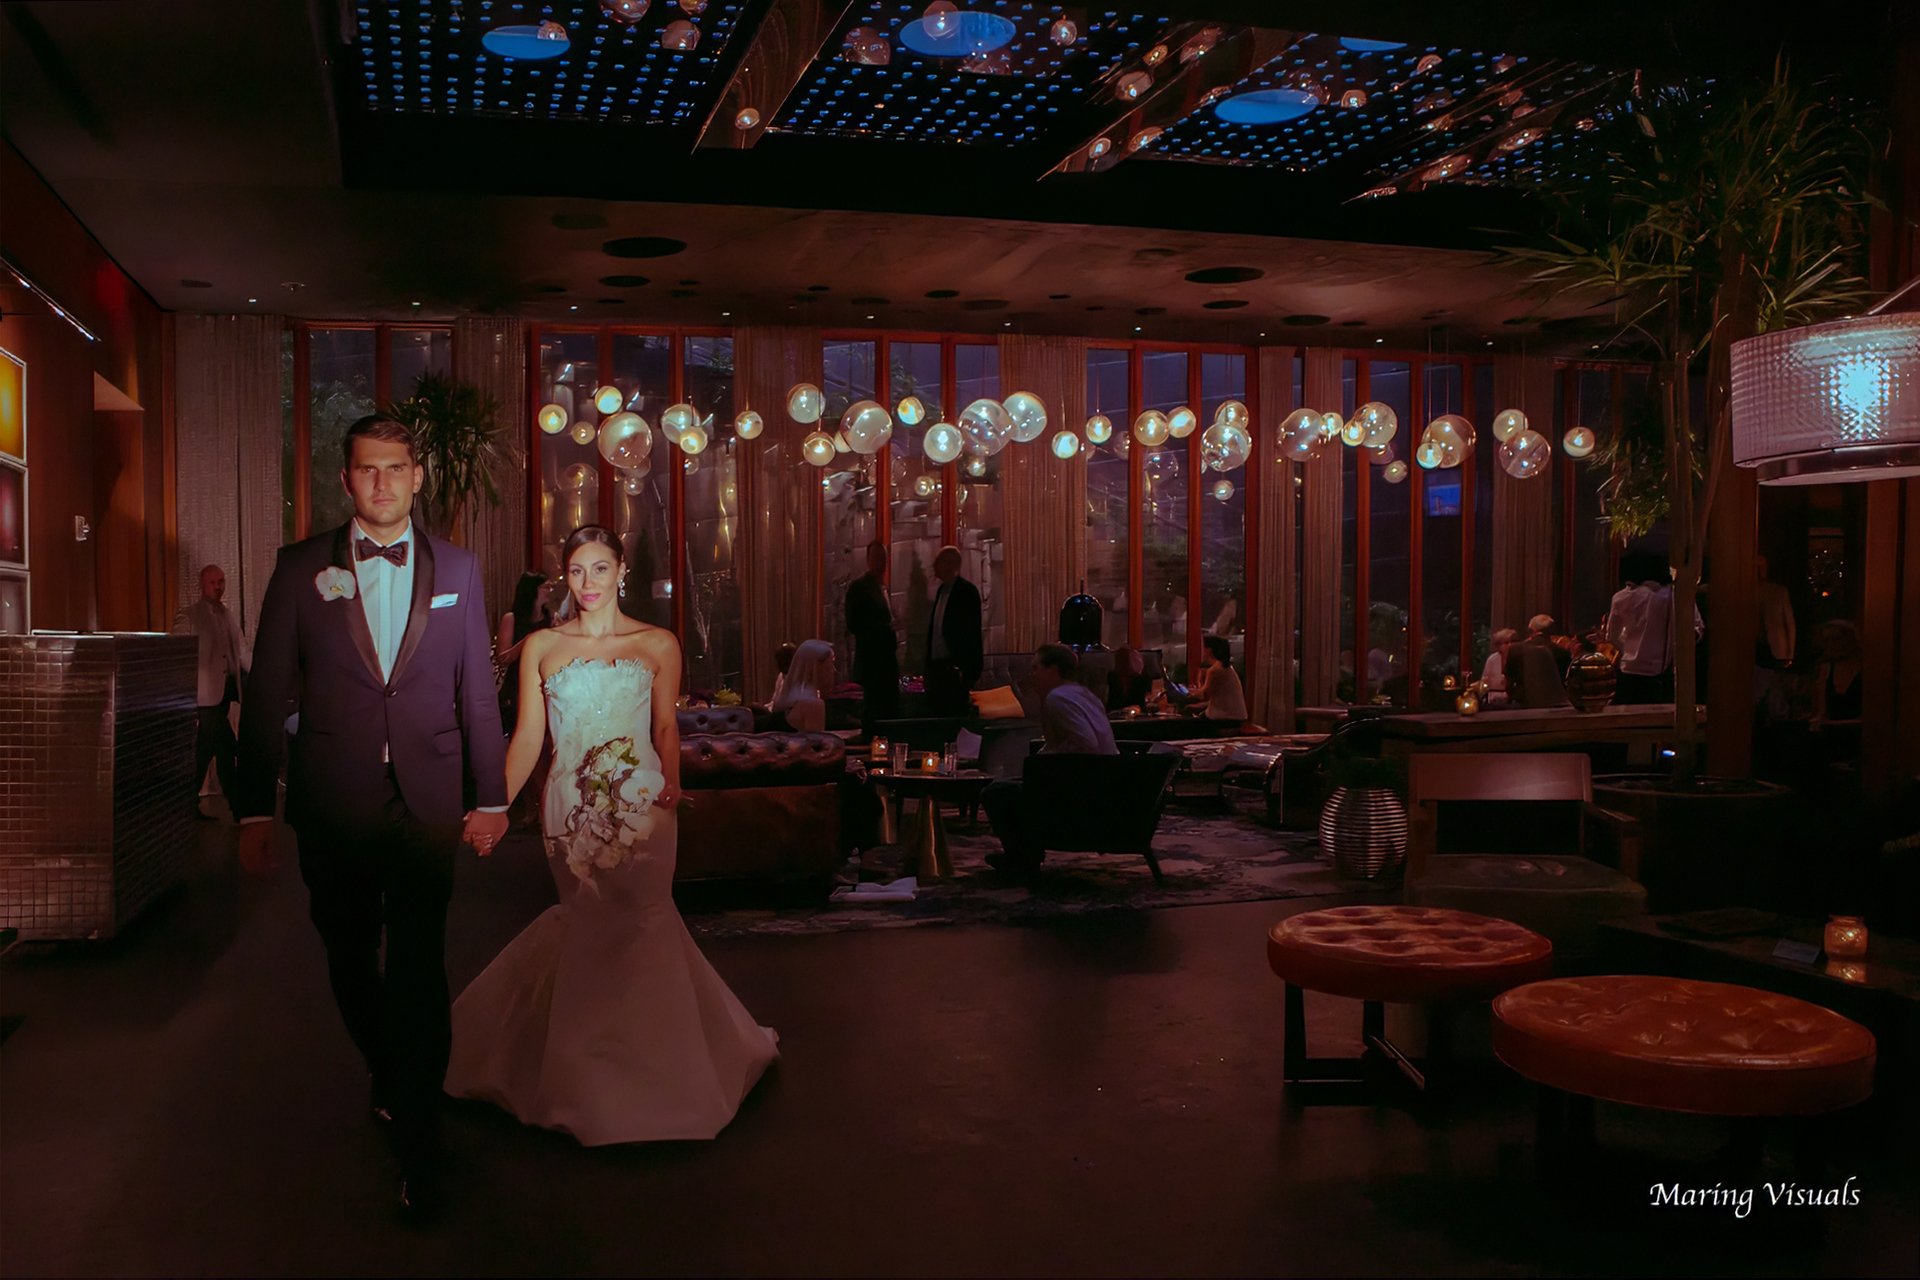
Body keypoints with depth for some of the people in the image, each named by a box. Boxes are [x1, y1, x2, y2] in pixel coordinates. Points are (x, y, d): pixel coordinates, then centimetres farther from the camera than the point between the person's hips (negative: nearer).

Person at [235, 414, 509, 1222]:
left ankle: (418, 1141, 8)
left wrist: (490, 796, 7)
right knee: (350, 963, 15)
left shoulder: (457, 569, 5)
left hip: (426, 803, -1)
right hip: (331, 806, 1)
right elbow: (268, 693, 1)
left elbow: (476, 690, 8)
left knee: (419, 969, -3)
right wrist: (255, 808, -1)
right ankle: (389, 1080, 40)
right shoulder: (301, 568, 2)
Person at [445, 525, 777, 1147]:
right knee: (591, 925, 4)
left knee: (633, 923, -6)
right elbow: (527, 736, 5)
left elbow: (666, 726, 6)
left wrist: (672, 781, -12)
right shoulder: (541, 647, 6)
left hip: (641, 805, -1)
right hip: (572, 808, 1)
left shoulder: (658, 644, 5)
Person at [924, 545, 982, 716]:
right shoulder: (942, 590, 15)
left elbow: (972, 633, -13)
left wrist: (966, 670, -18)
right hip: (937, 664, 8)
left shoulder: (967, 591, -9)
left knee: (956, 716, -7)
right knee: (939, 716, 9)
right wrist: (929, 663, 15)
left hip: (957, 668, -8)